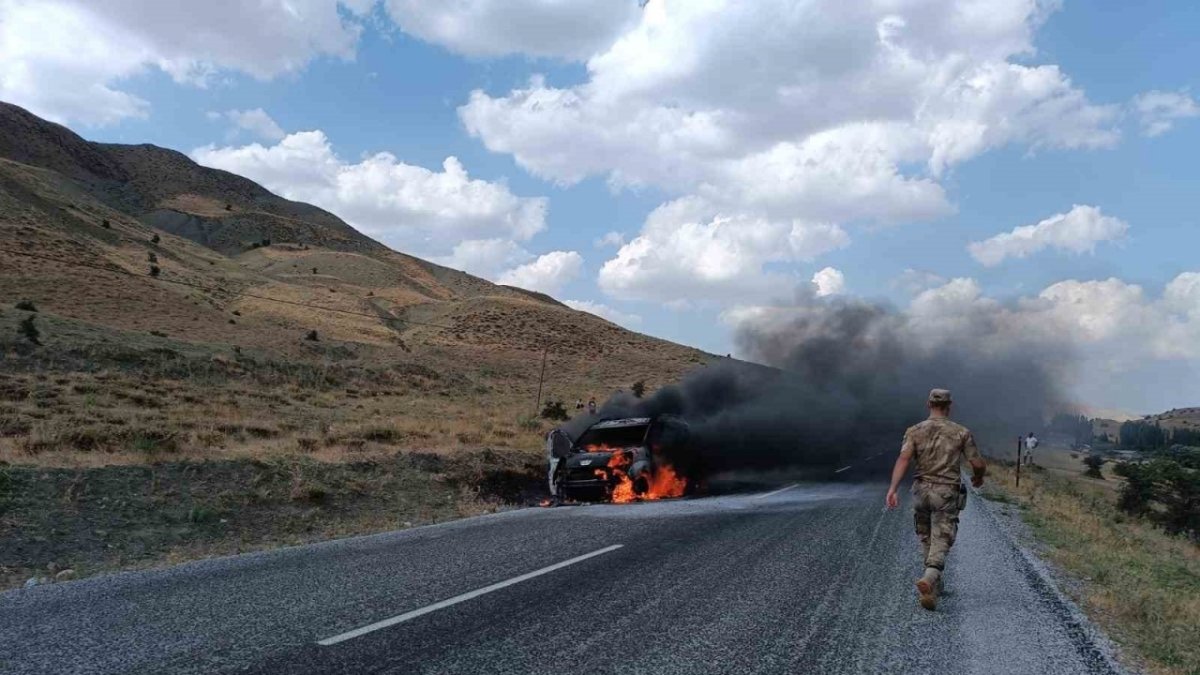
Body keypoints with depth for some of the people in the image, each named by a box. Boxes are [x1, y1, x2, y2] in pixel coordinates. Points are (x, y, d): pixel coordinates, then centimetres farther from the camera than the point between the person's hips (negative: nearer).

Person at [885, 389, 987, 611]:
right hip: (947, 494, -2)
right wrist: (978, 477, 24)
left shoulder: (914, 431, -1)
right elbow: (979, 464, 0)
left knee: (927, 540, 22)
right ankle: (928, 580, -34)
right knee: (939, 545, -7)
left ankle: (934, 585, 33)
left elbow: (903, 459, -16)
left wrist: (892, 489, -23)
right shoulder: (961, 432, -2)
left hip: (921, 491, 2)